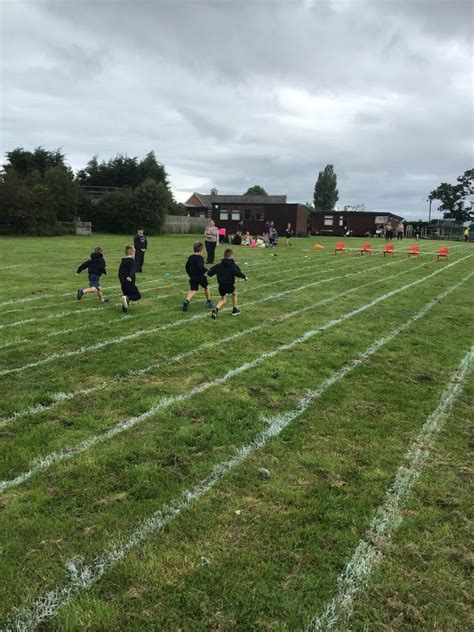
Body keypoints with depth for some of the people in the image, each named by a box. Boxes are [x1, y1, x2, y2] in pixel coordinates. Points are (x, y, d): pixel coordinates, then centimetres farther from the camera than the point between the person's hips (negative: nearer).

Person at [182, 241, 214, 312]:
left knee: (192, 290, 1)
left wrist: (190, 274, 21)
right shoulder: (200, 258, -13)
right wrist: (206, 270, -9)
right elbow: (200, 267, -27)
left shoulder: (190, 257, 7)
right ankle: (209, 301, 30)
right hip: (200, 276, -4)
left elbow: (187, 267, 12)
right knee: (206, 287, 21)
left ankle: (186, 301, -25)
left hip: (193, 277, 4)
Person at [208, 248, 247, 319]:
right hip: (230, 285, -3)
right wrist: (244, 277, -5)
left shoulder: (219, 266, 4)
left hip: (221, 286, 4)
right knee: (234, 293, 27)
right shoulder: (234, 266, -8)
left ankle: (216, 309, -9)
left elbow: (209, 273, 5)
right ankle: (234, 310, 32)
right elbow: (238, 273, -22)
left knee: (222, 299, 19)